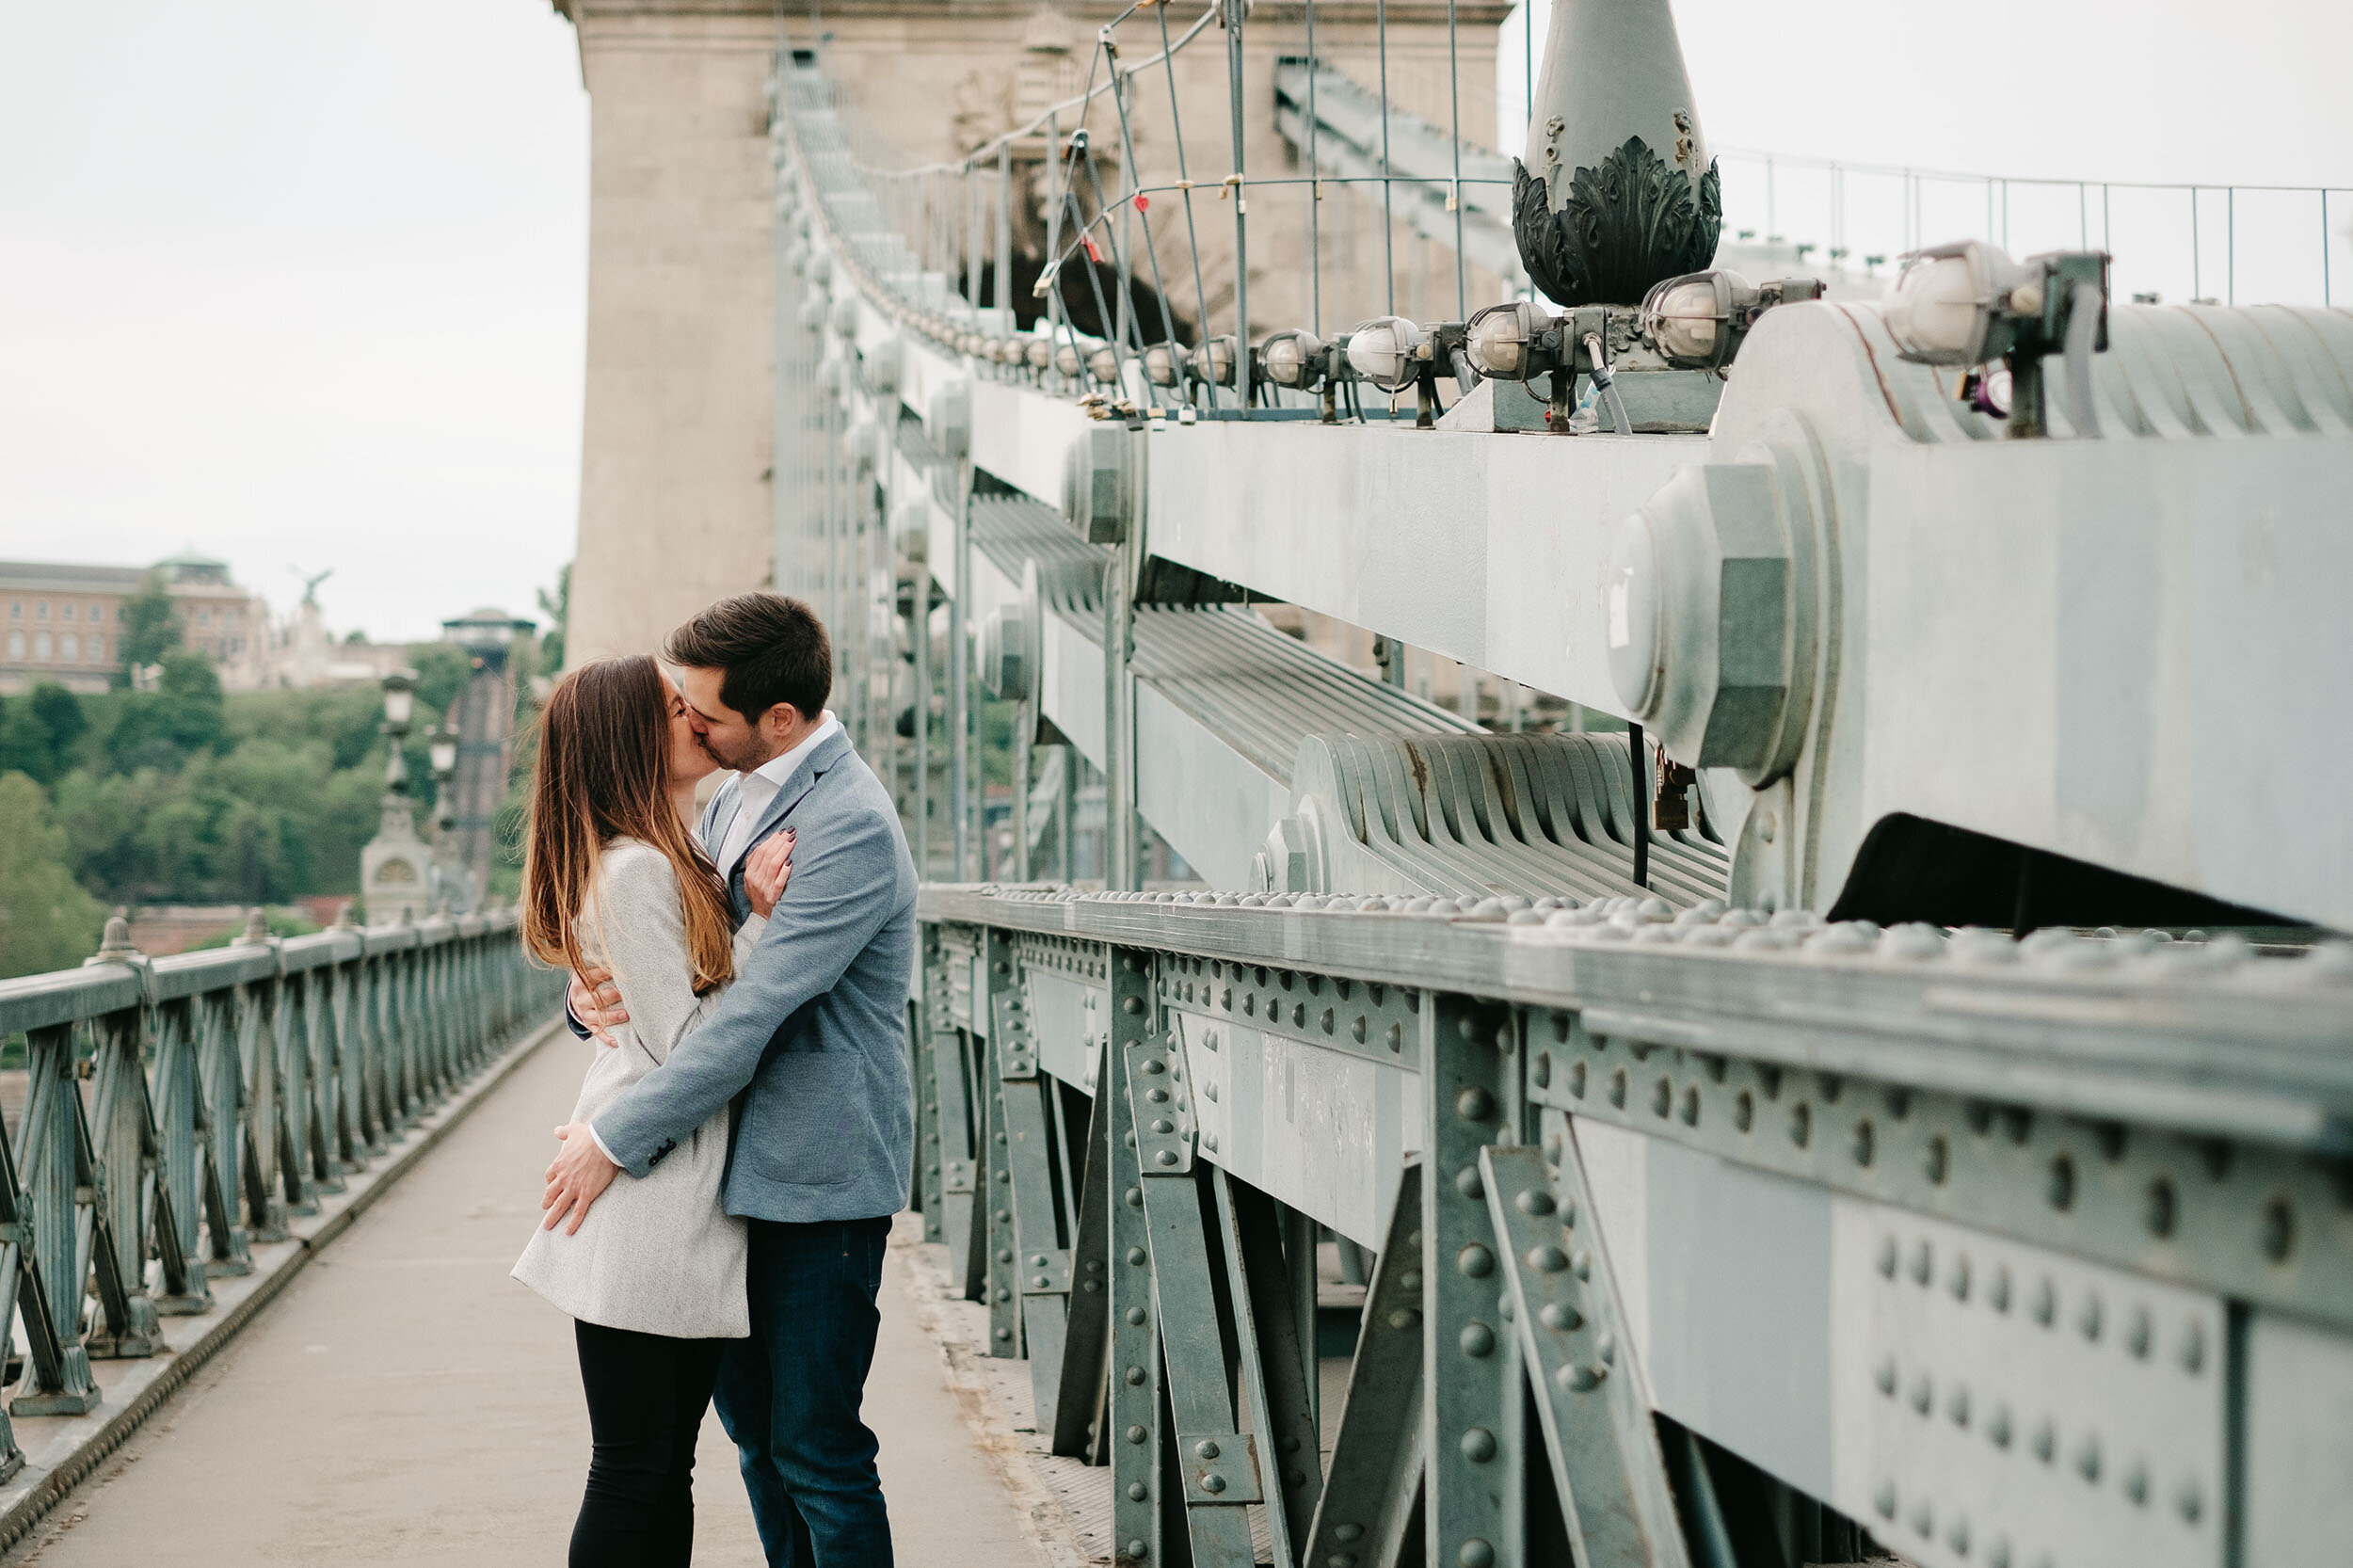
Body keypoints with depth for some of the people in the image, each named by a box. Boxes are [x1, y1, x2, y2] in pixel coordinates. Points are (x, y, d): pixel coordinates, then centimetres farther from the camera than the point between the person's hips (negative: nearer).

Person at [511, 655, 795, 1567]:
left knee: (668, 1467, 12)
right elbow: (686, 1045, -15)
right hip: (644, 1210, -10)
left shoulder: (673, 859, 16)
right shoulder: (633, 871, -14)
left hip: (690, 1207, 10)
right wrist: (761, 922, -13)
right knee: (632, 1470, -4)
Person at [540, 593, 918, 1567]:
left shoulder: (852, 827, -21)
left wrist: (616, 1139, -20)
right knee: (753, 1424, 17)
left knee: (816, 1452, -3)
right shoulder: (736, 798, 10)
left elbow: (754, 1012, -24)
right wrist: (595, 991, -8)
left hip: (818, 1179, -9)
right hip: (743, 1167, 9)